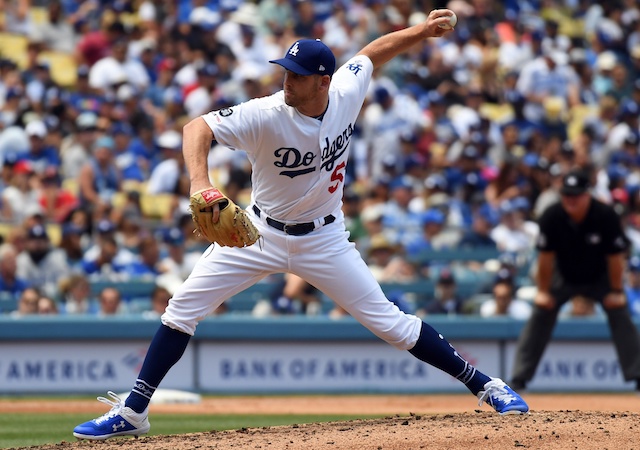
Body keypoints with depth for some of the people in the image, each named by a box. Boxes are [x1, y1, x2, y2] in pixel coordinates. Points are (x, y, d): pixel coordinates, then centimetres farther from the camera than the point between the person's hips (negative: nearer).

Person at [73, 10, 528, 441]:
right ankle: (132, 412, 1)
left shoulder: (347, 91, -15)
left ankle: (484, 384, 10)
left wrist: (421, 30, -3)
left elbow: (372, 52, 6)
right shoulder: (265, 115, -26)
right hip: (261, 232, -1)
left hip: (323, 239, 1)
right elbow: (199, 127, -34)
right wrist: (200, 183, -50)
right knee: (183, 308, -7)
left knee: (389, 322, -3)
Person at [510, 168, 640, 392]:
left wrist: (616, 291, -13)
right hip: (563, 276, 1)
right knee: (540, 314, -8)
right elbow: (545, 256, -15)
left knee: (620, 314, -12)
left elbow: (615, 256, -19)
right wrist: (543, 290, -10)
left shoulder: (606, 215, -29)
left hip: (600, 277, -1)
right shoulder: (551, 216, -26)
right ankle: (520, 377, -4)